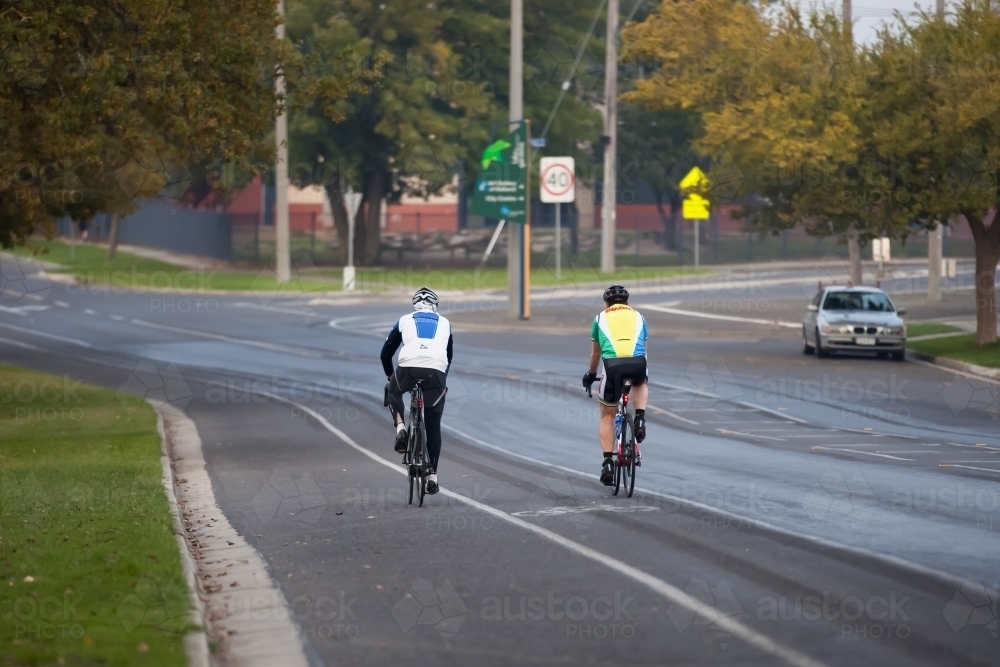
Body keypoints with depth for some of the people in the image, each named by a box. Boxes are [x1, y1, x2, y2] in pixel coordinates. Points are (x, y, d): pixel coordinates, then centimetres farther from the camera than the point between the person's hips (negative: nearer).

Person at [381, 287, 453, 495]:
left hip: (409, 366, -1)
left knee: (394, 391, 34)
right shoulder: (444, 323, 28)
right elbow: (449, 355, 38)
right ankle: (432, 475, 10)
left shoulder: (405, 321, 25)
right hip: (437, 371, 1)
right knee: (433, 426, 12)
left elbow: (386, 352, 29)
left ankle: (400, 428, 9)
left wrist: (390, 376, 45)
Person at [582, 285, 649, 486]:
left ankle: (607, 463, 5)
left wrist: (591, 374, 53)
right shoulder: (638, 317, 27)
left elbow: (595, 353, 36)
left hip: (613, 364, -1)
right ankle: (640, 418, 12)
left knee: (607, 416, 16)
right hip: (637, 363, 1)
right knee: (641, 385, 38)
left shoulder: (601, 318, 25)